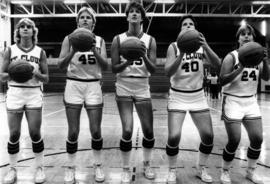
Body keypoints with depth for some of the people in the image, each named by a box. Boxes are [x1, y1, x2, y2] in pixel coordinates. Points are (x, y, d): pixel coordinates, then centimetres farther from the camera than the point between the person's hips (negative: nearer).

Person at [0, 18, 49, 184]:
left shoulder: (40, 52, 5)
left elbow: (46, 78, 4)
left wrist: (36, 73, -15)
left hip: (34, 95, 0)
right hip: (14, 94, 1)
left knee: (35, 133, -2)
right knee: (14, 134, 3)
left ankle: (40, 167, 16)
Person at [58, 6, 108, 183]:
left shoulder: (99, 40, 6)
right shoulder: (69, 39, 3)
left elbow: (105, 66, -5)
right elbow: (61, 65, -6)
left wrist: (94, 51, -22)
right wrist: (73, 51, -23)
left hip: (93, 87, 1)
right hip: (74, 86, -1)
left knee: (96, 130, 1)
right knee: (73, 132, 1)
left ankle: (98, 165, 22)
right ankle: (71, 168, 20)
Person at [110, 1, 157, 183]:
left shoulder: (150, 40, 1)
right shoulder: (118, 39, -1)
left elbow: (153, 69, -6)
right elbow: (114, 68, -4)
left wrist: (144, 57, -25)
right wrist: (127, 62, -24)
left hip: (143, 89, 2)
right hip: (124, 88, -1)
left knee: (149, 130, 2)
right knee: (127, 130, -10)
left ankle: (147, 164, 28)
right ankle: (126, 169, 12)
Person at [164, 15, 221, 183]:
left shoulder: (202, 46, 2)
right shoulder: (174, 47, -5)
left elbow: (218, 66, -11)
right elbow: (168, 72, -17)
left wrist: (206, 46, -25)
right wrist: (182, 53, -30)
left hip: (198, 97, 3)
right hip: (178, 97, -3)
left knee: (208, 136, 1)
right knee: (174, 137, -13)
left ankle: (201, 168, 27)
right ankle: (172, 170, 13)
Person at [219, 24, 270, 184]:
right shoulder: (231, 57, -8)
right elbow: (222, 81, -16)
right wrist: (240, 68, -26)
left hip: (251, 102, 5)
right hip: (233, 102, -5)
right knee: (234, 141, -7)